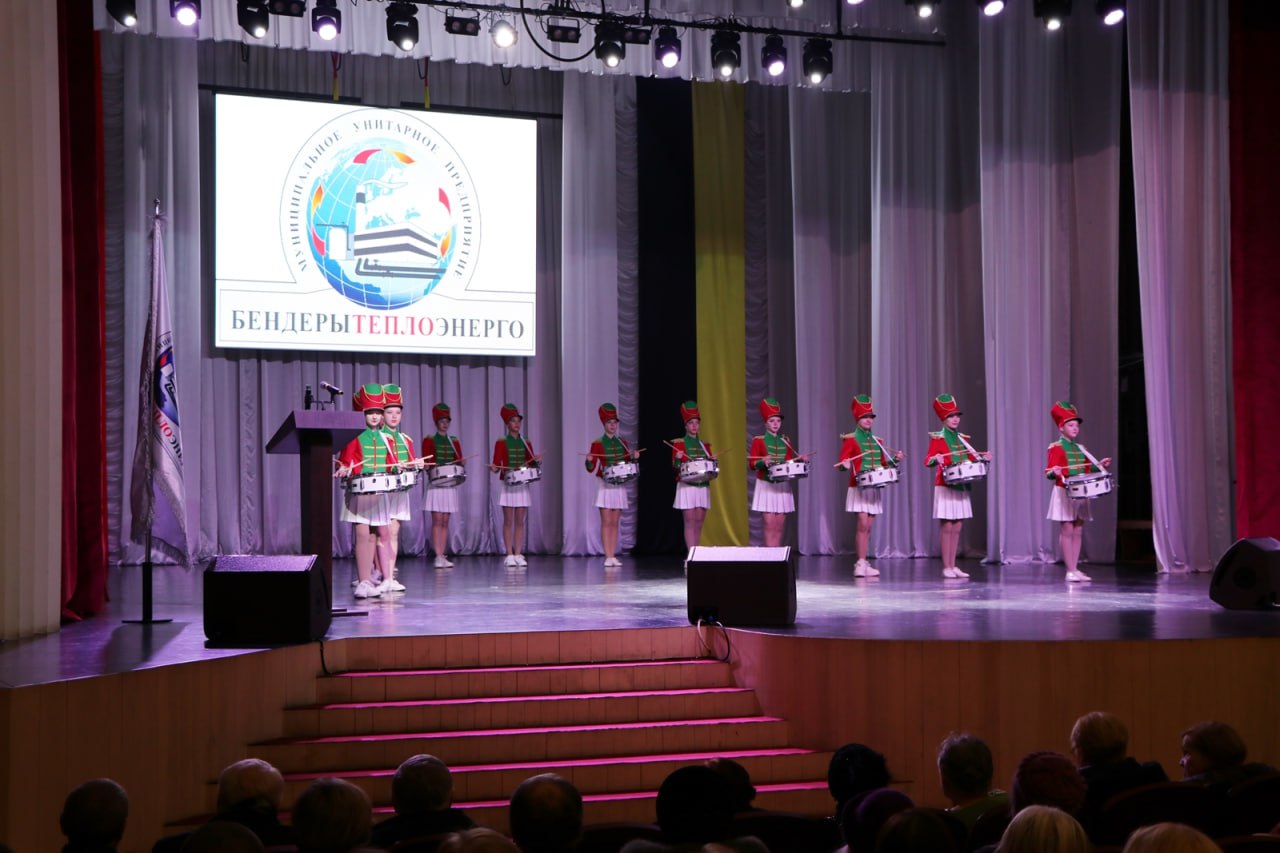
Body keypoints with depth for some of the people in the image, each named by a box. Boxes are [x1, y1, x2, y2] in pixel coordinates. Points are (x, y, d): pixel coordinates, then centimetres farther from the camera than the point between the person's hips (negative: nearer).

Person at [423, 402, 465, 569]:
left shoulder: (454, 441, 14)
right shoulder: (429, 440, 2)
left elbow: (458, 462, 13)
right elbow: (426, 462, -4)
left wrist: (461, 463, -9)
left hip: (451, 485, 4)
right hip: (435, 484, -4)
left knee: (445, 522, 4)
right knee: (437, 520, -7)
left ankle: (442, 556, 6)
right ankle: (438, 556, -8)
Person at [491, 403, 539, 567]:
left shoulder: (526, 443, 10)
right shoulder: (501, 443, 0)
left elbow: (531, 465, 12)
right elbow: (497, 465, -3)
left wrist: (537, 461, -8)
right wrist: (494, 468, -25)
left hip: (522, 486, 3)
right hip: (508, 485, -3)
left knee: (520, 521, 4)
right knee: (508, 521, -1)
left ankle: (518, 554, 7)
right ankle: (509, 555, 2)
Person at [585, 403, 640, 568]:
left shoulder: (623, 443, 11)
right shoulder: (597, 444, -2)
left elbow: (627, 463, 18)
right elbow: (591, 469, -4)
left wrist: (633, 457, -2)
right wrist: (589, 461, -25)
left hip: (620, 487, 4)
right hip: (605, 487, -4)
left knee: (615, 523, 5)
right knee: (606, 522, -5)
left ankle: (613, 556, 7)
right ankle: (608, 557, -4)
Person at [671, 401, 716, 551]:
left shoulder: (704, 444, 15)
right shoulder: (678, 443, 0)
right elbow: (675, 466, -4)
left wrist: (713, 461, -1)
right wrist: (677, 459, -24)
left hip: (703, 486, 5)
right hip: (687, 486, -5)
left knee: (699, 523, 6)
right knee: (690, 522, -8)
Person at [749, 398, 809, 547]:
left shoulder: (785, 441, 13)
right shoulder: (758, 440, -1)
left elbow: (789, 462, 17)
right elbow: (752, 464, -7)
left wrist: (800, 459, -1)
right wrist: (763, 461, -26)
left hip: (782, 486, 4)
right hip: (766, 486, -4)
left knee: (779, 526, 4)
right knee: (770, 525, -9)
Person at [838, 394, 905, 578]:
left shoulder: (878, 441, 14)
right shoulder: (850, 439, -3)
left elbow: (883, 464, 18)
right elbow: (842, 462, -9)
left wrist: (895, 459, 1)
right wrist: (845, 464, -30)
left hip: (875, 488, 6)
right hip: (859, 488, -6)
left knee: (868, 527, 6)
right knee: (863, 524, -13)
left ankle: (863, 563, 12)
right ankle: (861, 563, -9)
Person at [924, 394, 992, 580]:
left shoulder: (963, 439, 13)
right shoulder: (937, 438, -4)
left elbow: (971, 458, 16)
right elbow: (927, 460, -12)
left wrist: (983, 458, -3)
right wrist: (936, 459, -34)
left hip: (961, 487, 6)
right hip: (945, 488, -6)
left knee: (957, 528, 7)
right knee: (947, 528, -5)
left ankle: (953, 566, 12)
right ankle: (946, 567, 0)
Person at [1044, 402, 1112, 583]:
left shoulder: (1081, 449, 15)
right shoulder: (1056, 448, -6)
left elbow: (1086, 470, 21)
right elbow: (1049, 472, -12)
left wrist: (1099, 465, 6)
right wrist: (1054, 472, -33)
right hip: (1064, 493, -7)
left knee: (1078, 531, 7)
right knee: (1067, 531, -7)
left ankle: (1075, 569, 12)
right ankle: (1070, 571, -5)